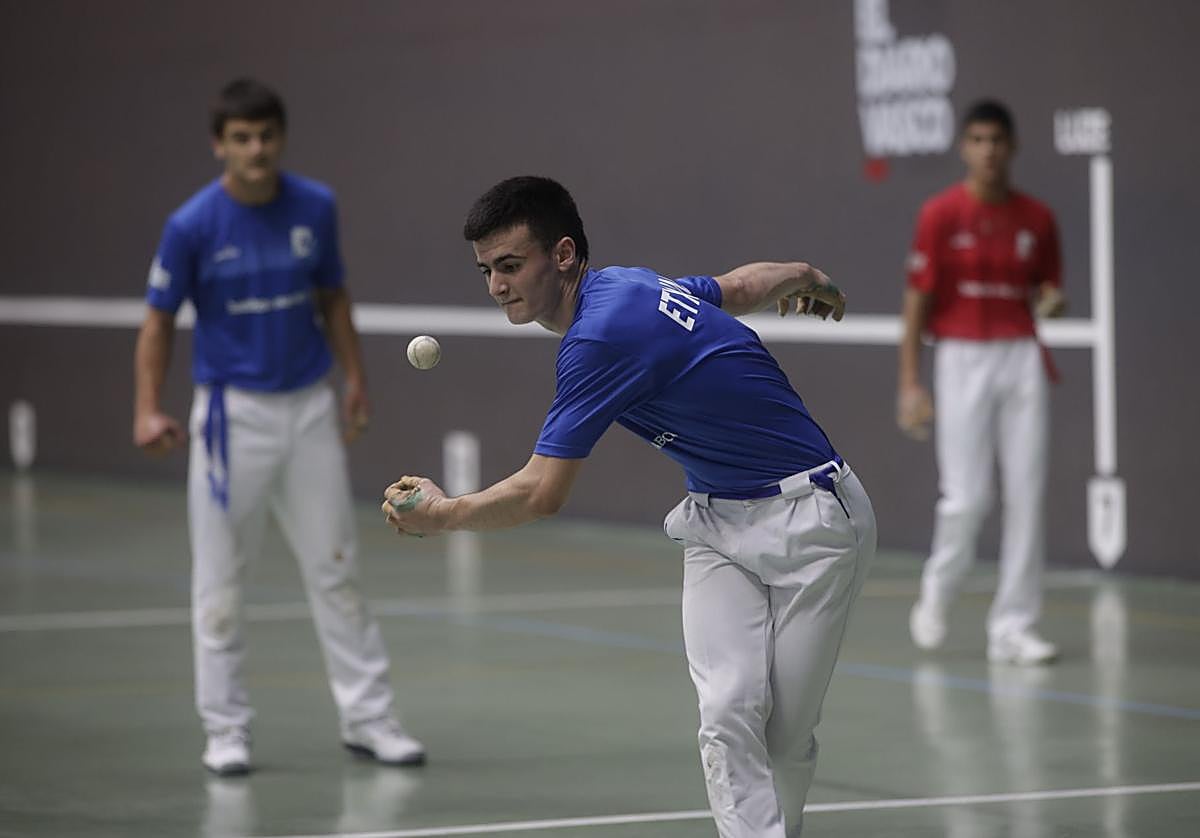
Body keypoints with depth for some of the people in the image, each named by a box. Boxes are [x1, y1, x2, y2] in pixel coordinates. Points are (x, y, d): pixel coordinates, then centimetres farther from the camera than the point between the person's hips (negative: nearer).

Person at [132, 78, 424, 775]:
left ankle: (368, 716, 12)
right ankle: (227, 728, 11)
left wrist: (356, 380, 10)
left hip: (309, 407, 3)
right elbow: (159, 322, -5)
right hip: (232, 411, -3)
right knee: (222, 578, 2)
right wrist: (149, 410, -15)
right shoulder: (193, 226, -11)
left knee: (336, 567, 6)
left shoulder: (316, 208, -2)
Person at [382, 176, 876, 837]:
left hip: (811, 517, -8)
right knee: (729, 715, -10)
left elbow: (540, 495, -21)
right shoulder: (627, 284, 4)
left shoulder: (601, 336, -24)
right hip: (717, 522, 9)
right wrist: (808, 279, 46)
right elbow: (743, 284, 23)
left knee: (785, 737, -8)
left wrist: (441, 515, -4)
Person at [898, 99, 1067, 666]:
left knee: (1026, 496, -1)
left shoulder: (1037, 218, 5)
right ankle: (936, 593, 21)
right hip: (962, 359, -3)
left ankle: (1013, 628, 5)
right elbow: (917, 299, -2)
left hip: (1022, 360, 3)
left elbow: (1047, 290, 13)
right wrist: (909, 384, -6)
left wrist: (1052, 302, -13)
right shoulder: (940, 215, -3)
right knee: (967, 497, -7)